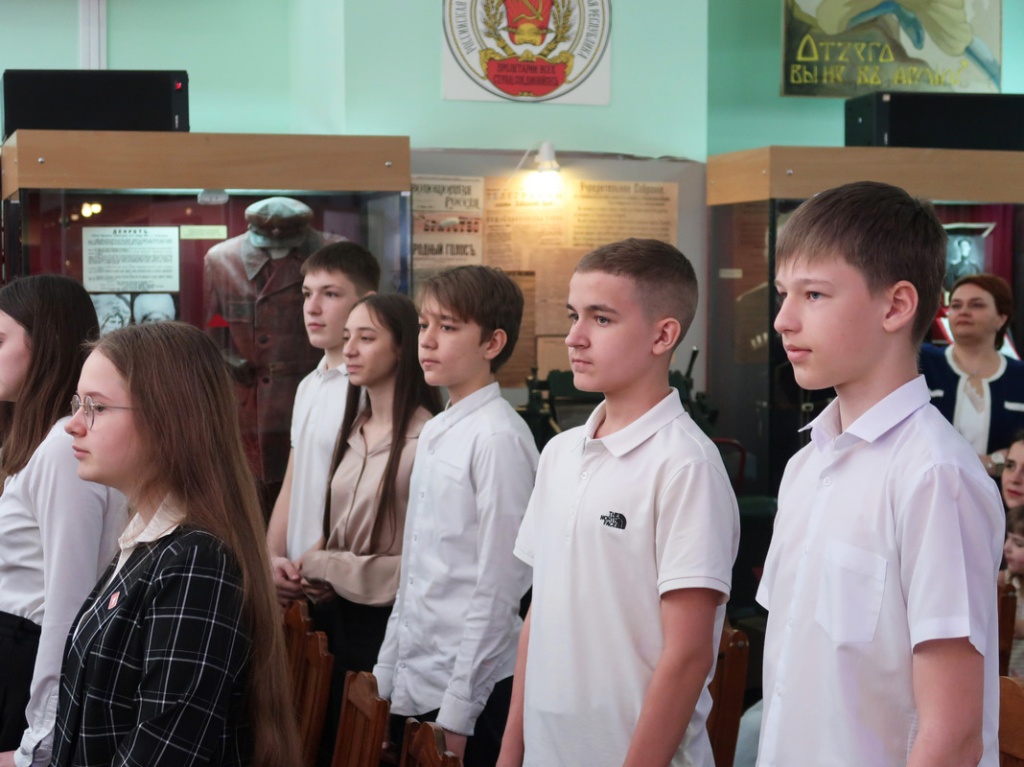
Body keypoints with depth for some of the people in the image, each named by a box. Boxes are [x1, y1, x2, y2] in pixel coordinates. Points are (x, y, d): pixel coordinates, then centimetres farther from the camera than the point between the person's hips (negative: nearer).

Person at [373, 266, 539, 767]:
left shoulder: (499, 437, -14)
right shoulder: (433, 433, 10)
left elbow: (497, 588, -15)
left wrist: (457, 714, -14)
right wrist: (385, 674, 15)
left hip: (471, 693, -7)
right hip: (412, 687, 7)